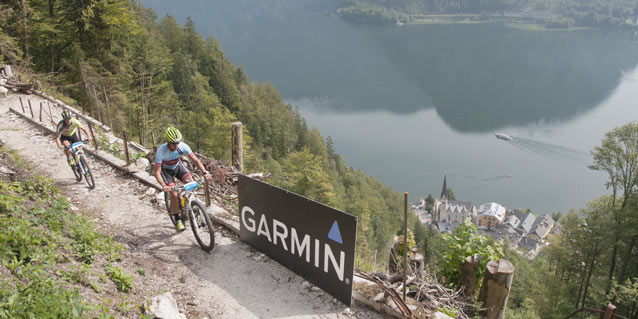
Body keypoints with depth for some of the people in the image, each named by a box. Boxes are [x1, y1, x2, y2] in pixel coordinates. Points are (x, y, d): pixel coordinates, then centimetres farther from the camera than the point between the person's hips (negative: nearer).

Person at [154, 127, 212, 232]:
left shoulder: (183, 146, -28)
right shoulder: (161, 151, -35)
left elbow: (195, 160, -23)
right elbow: (157, 172, -33)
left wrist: (205, 172, -38)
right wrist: (163, 186, -49)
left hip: (177, 166, 3)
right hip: (166, 170, -3)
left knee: (190, 182, -23)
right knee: (174, 194, -15)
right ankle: (178, 220, 2)